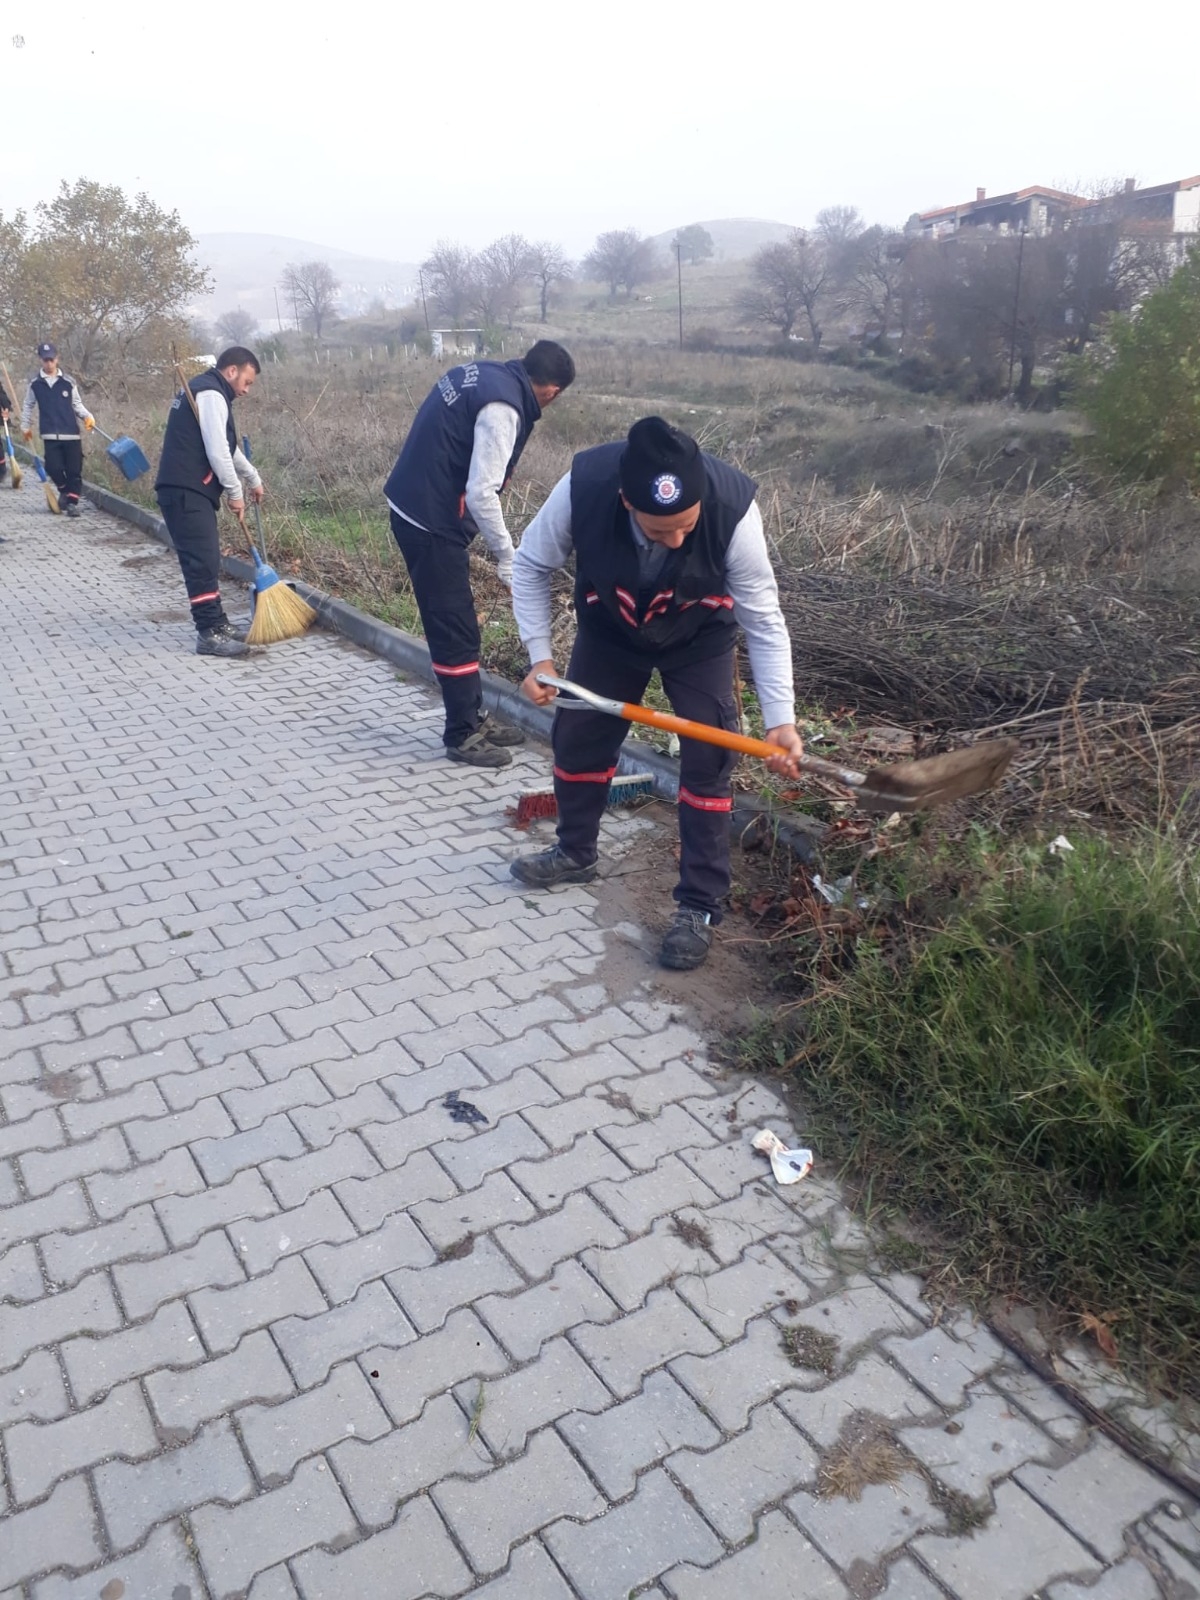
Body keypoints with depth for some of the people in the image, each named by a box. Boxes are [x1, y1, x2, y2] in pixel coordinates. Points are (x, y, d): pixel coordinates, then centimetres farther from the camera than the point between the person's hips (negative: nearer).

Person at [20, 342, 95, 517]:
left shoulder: (68, 382, 5)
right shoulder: (35, 384, 7)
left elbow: (77, 404, 12)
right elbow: (28, 406, 17)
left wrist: (87, 416, -5)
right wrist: (25, 426, 17)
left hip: (71, 433, 0)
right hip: (50, 435, 0)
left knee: (74, 470, -3)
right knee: (54, 467, -10)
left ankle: (72, 501, 7)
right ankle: (64, 491, 18)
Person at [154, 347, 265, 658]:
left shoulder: (205, 389, 24)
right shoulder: (211, 394, -11)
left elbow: (227, 446, 34)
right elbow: (217, 451, -17)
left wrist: (253, 478, 40)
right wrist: (235, 492, -8)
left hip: (189, 490, 11)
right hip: (185, 492, -11)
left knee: (208, 559, 13)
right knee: (202, 561, -12)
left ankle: (217, 623, 19)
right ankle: (209, 634, -12)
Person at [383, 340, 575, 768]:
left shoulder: (482, 374, 10)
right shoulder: (502, 407, -20)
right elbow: (481, 494, -24)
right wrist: (508, 559, -14)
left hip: (415, 507, 10)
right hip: (431, 521, -10)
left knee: (455, 624, 16)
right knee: (456, 630, -1)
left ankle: (473, 717, 26)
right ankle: (463, 735, 9)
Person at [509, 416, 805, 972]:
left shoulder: (733, 507, -38)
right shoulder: (582, 486, -36)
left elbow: (764, 622, -26)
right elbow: (531, 566, -15)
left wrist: (780, 719, -31)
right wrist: (539, 656, -20)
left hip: (698, 639, -2)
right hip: (608, 630, 2)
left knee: (707, 759, -9)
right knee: (577, 736, 9)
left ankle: (699, 905, 5)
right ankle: (575, 853, 35)